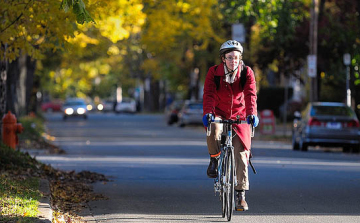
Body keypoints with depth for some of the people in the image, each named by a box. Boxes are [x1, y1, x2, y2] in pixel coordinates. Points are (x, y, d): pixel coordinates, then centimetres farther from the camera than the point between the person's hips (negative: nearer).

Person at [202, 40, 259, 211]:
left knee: (241, 154, -8)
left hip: (239, 117, 1)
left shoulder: (246, 73, -10)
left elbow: (250, 95, -21)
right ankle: (214, 160, -8)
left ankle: (240, 195, 0)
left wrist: (252, 114, -39)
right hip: (219, 114, -1)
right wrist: (208, 113, -39)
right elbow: (209, 94, -21)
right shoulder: (214, 72, -11)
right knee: (213, 129, -37)